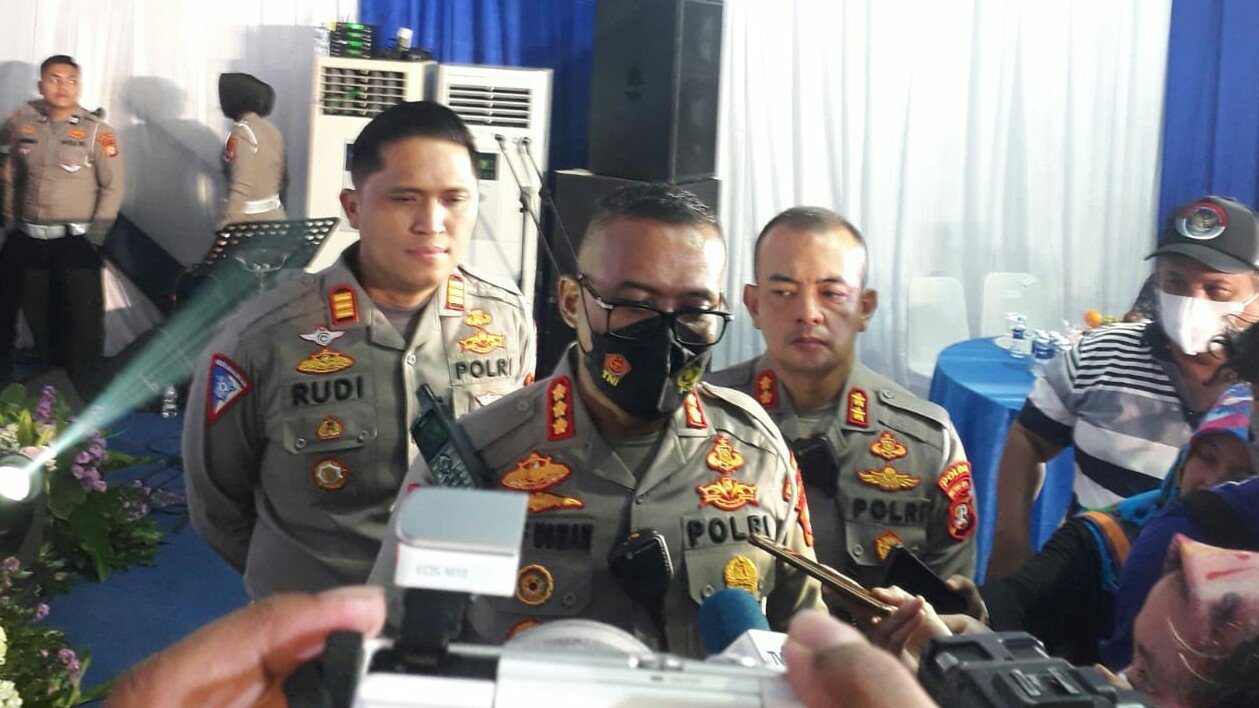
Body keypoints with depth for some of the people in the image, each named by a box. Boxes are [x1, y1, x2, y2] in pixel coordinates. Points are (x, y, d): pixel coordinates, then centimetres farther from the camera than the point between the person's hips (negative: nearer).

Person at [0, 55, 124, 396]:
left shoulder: (96, 130, -7)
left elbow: (113, 185, -5)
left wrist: (98, 229, -10)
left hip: (77, 241, -4)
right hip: (28, 240, 4)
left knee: (83, 318, -3)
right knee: (38, 315, 15)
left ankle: (83, 394, 7)